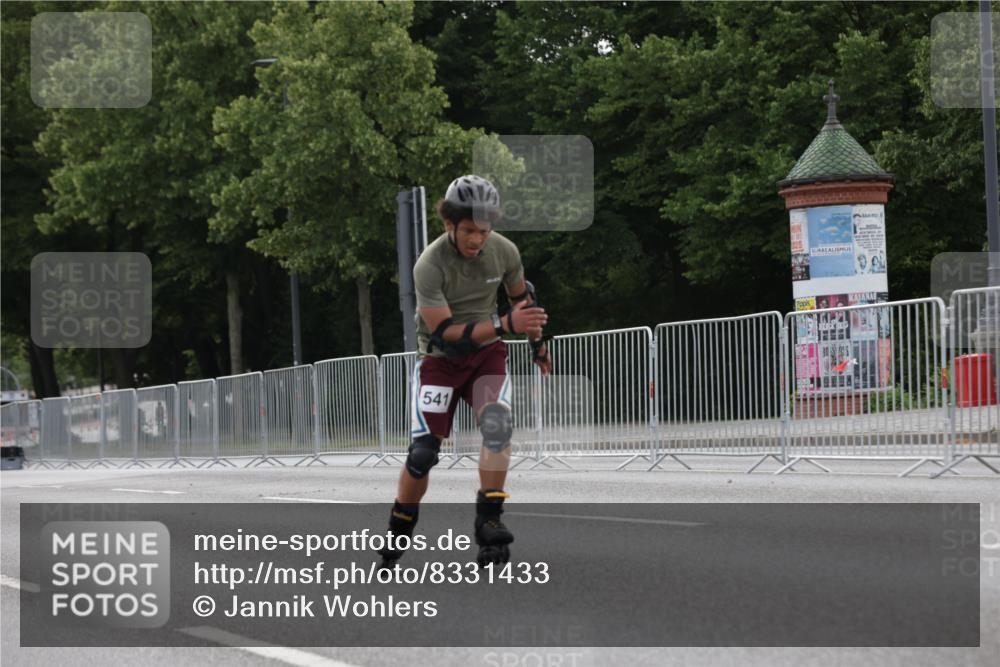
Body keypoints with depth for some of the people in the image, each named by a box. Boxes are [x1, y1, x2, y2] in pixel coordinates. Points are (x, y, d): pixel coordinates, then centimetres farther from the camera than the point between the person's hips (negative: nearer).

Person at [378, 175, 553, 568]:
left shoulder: (504, 251, -12)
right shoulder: (430, 265, -26)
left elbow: (522, 297, 9)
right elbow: (444, 333, -30)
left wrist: (538, 344, 22)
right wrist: (505, 324, -39)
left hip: (487, 352, 3)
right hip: (440, 358, -2)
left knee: (497, 423, -26)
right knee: (423, 452, -8)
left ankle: (489, 521, -22)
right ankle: (398, 532, 14)